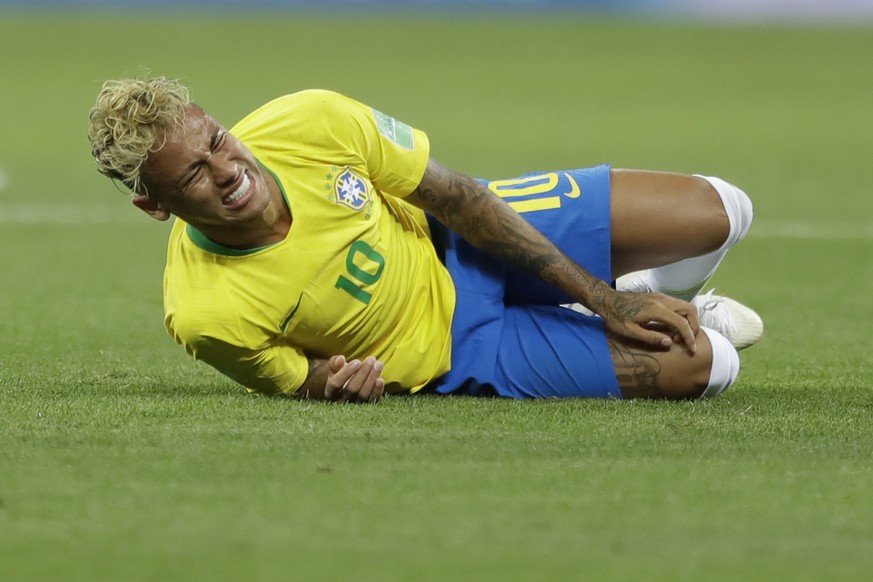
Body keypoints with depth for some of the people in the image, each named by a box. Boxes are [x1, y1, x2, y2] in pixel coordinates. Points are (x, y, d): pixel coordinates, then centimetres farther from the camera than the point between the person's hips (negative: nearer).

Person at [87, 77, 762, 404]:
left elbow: (457, 197, -13)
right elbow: (298, 380, -10)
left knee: (717, 214, -3)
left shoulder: (312, 121, -27)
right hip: (450, 351, -3)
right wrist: (336, 385, -36)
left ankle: (634, 300, 30)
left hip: (459, 240, 3)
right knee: (703, 365, -14)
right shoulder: (204, 316, -33)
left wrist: (606, 300, -10)